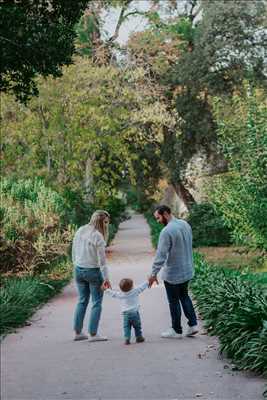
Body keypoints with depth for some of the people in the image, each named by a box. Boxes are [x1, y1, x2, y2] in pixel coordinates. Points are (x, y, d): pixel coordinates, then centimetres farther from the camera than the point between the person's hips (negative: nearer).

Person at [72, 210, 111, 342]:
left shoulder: (80, 231, 4)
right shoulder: (98, 236, -17)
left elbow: (74, 252, 10)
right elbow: (102, 259, -17)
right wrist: (106, 278, -14)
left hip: (78, 270, 7)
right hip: (93, 271, -7)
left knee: (82, 301, 17)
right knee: (97, 303, 4)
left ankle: (77, 332, 19)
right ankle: (93, 334, 3)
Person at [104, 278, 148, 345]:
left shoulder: (120, 294, 2)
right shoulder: (135, 291, -4)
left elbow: (113, 293, 16)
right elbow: (142, 287, 5)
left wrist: (106, 290, 31)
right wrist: (147, 282, 18)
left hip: (125, 314, 1)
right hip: (135, 312, -1)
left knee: (126, 327, 5)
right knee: (137, 326, 11)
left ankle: (127, 338, -6)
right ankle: (139, 337, 18)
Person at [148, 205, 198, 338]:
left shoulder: (167, 231, -24)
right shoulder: (185, 224, 3)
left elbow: (161, 254, -25)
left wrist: (154, 273, -20)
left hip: (173, 274, -8)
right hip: (187, 271, 8)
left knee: (174, 301, 7)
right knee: (184, 296, 22)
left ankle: (176, 330, 17)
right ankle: (193, 324, 17)